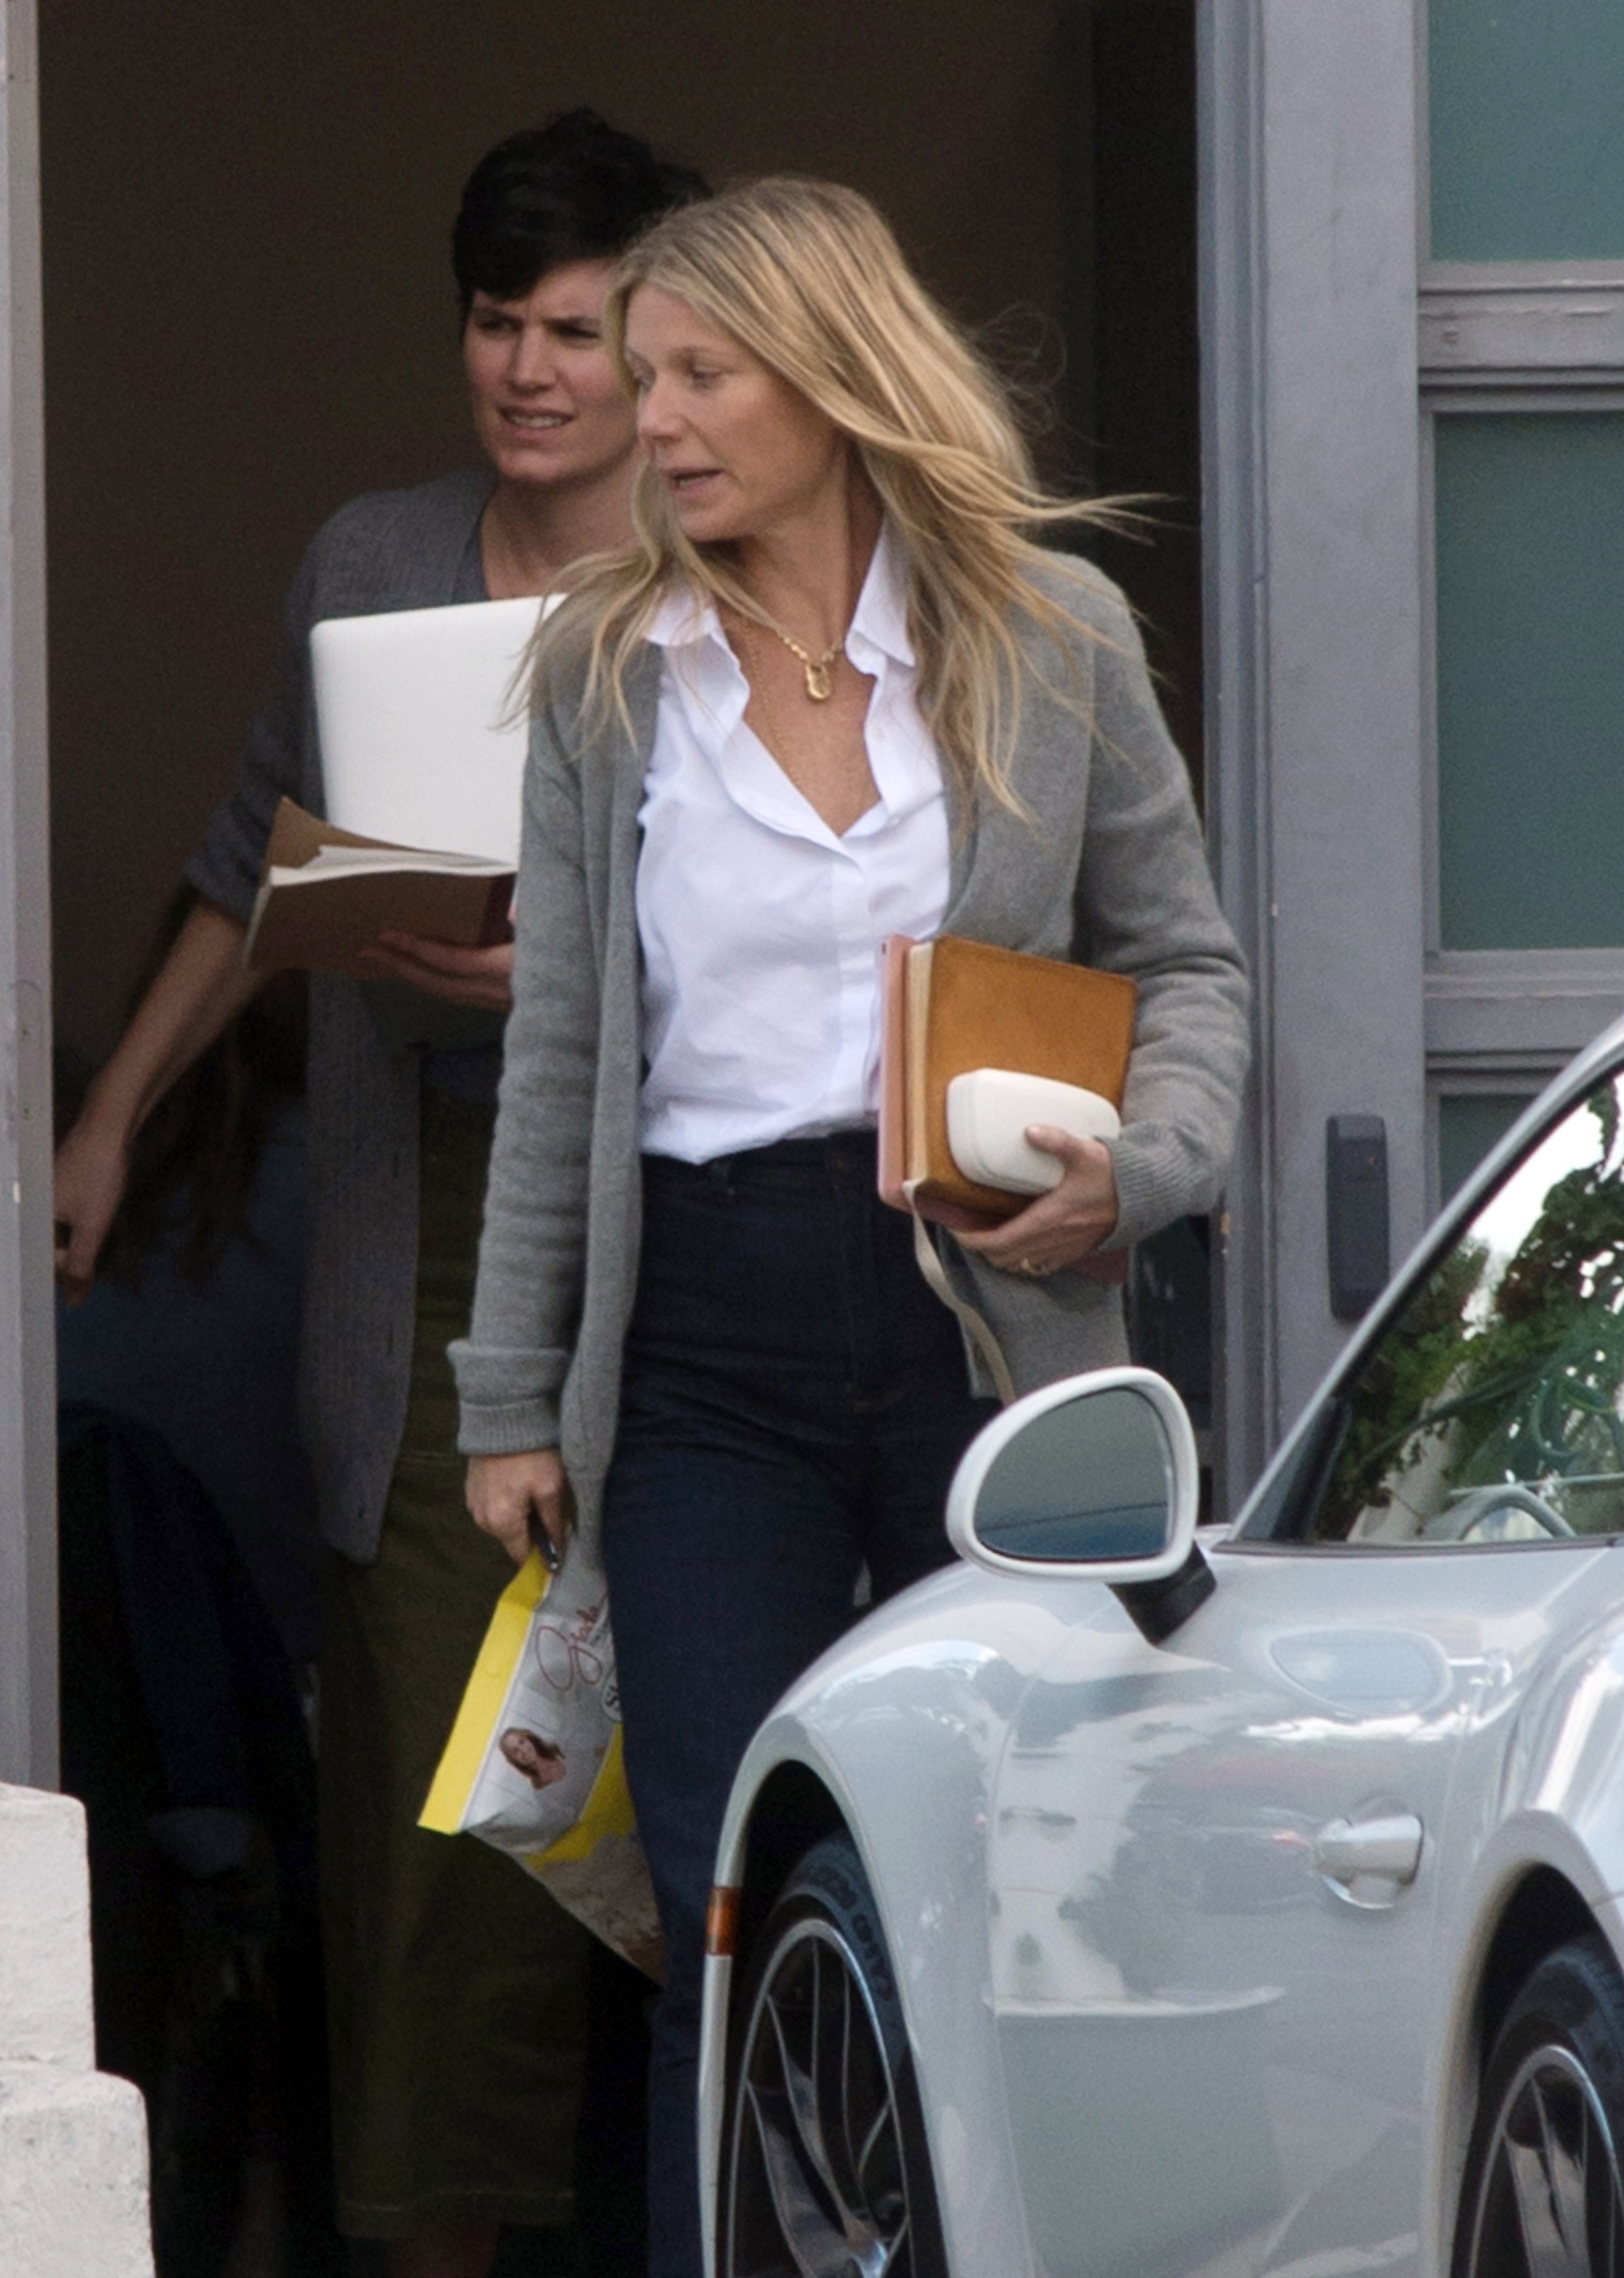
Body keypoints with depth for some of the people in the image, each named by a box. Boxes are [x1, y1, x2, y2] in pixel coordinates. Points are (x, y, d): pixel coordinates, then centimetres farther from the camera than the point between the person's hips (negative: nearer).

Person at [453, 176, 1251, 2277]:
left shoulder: (1050, 636, 4)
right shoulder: (608, 673, 7)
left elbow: (1183, 958, 11)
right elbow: (556, 1058, 9)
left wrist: (1139, 1162, -10)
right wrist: (513, 1396, 7)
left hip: (991, 1317, 0)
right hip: (711, 1341, 0)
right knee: (730, 1925, -4)